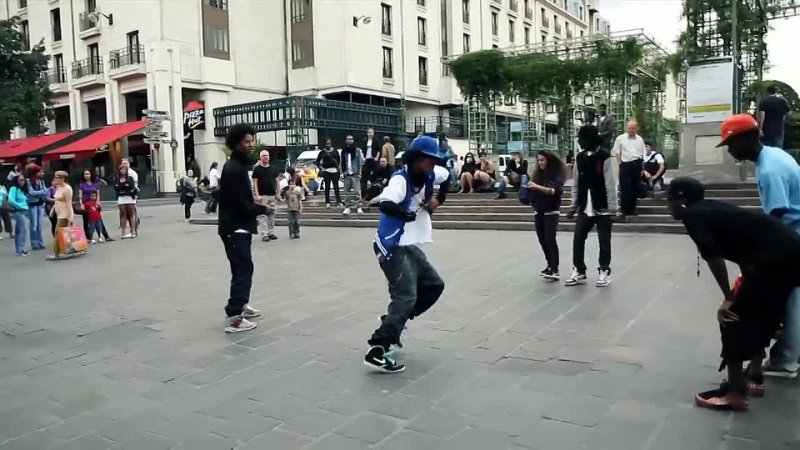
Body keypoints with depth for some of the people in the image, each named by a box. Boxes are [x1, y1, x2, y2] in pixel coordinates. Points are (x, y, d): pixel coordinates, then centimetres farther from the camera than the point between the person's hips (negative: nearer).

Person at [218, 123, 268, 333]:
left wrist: (255, 205, 4)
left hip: (238, 226, 11)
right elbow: (240, 204, -23)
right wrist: (262, 209, -10)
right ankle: (233, 318, -10)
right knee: (242, 270, -10)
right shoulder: (234, 169, -19)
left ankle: (241, 306, 33)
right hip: (235, 228, -11)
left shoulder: (238, 165, 15)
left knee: (244, 268, 20)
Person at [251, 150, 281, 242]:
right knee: (262, 216, -6)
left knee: (271, 215, 10)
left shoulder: (274, 168, 11)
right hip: (262, 196, -4)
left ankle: (271, 233, 18)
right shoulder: (257, 169, -1)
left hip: (272, 195, 5)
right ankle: (264, 235, -4)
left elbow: (277, 181, 14)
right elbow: (255, 183, -5)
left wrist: (278, 193, 6)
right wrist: (257, 195, -13)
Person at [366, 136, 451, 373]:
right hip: (392, 248, -9)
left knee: (434, 285, 16)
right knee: (406, 297, -19)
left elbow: (447, 175, 27)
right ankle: (377, 351, -17)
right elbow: (385, 205, -39)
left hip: (410, 246, 9)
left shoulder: (429, 175, 4)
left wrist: (439, 200, 20)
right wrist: (408, 214, -25)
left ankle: (392, 322, 21)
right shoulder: (400, 179, -20)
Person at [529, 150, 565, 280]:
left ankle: (555, 270, -13)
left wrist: (538, 186, -29)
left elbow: (556, 191, -22)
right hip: (538, 211, 6)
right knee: (542, 240, 8)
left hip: (551, 211, -6)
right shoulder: (538, 174, 7)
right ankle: (550, 265, 20)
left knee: (550, 240, -13)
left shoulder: (556, 174, -8)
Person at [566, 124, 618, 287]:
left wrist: (612, 207, -14)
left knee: (604, 241, 6)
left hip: (602, 208, -5)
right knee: (578, 239, 4)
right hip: (585, 208, 5)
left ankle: (604, 271, 20)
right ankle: (579, 271, 16)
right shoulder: (580, 157, 5)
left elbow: (611, 184, -14)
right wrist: (574, 204, 11)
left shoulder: (605, 157, -13)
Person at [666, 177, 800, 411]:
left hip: (776, 258, -9)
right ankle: (755, 374, 37)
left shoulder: (691, 215, -4)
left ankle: (735, 393, 6)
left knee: (734, 319, 0)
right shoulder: (712, 209, 21)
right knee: (763, 315, 24)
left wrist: (728, 298, -8)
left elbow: (713, 256, -15)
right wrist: (746, 286, 32)